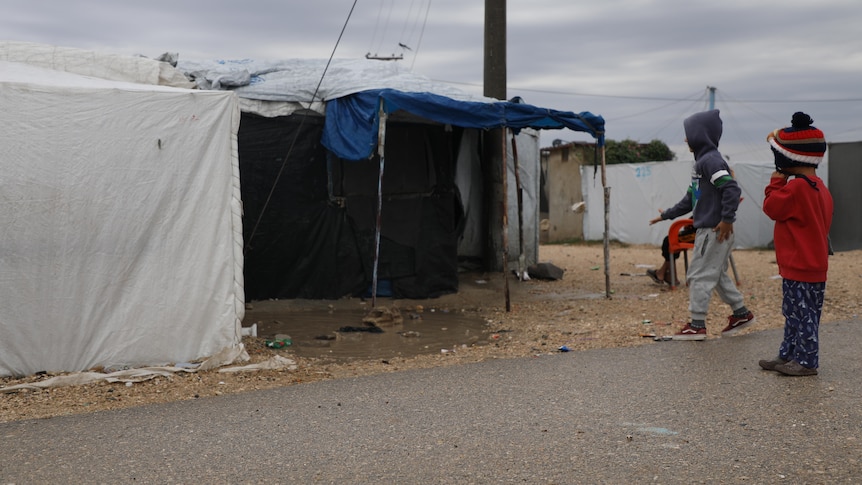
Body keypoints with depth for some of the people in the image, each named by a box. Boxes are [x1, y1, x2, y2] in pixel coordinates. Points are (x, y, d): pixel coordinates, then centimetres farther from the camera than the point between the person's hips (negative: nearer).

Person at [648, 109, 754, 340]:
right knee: (718, 275, 18)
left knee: (699, 276, -4)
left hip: (715, 231, -10)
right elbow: (691, 197, 22)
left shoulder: (711, 160, -16)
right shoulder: (702, 161, 15)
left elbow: (732, 189, -27)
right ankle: (741, 314, 28)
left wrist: (727, 219, -25)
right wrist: (667, 215, 24)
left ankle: (697, 325, 2)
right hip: (707, 230, 10)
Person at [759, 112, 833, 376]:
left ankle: (806, 361, 6)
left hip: (800, 267, -10)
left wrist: (776, 181, -4)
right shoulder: (819, 187, 11)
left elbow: (772, 207, -14)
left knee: (802, 314, -2)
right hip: (813, 264, 10)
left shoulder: (796, 187, -21)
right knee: (795, 313, 17)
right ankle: (789, 354, 26)